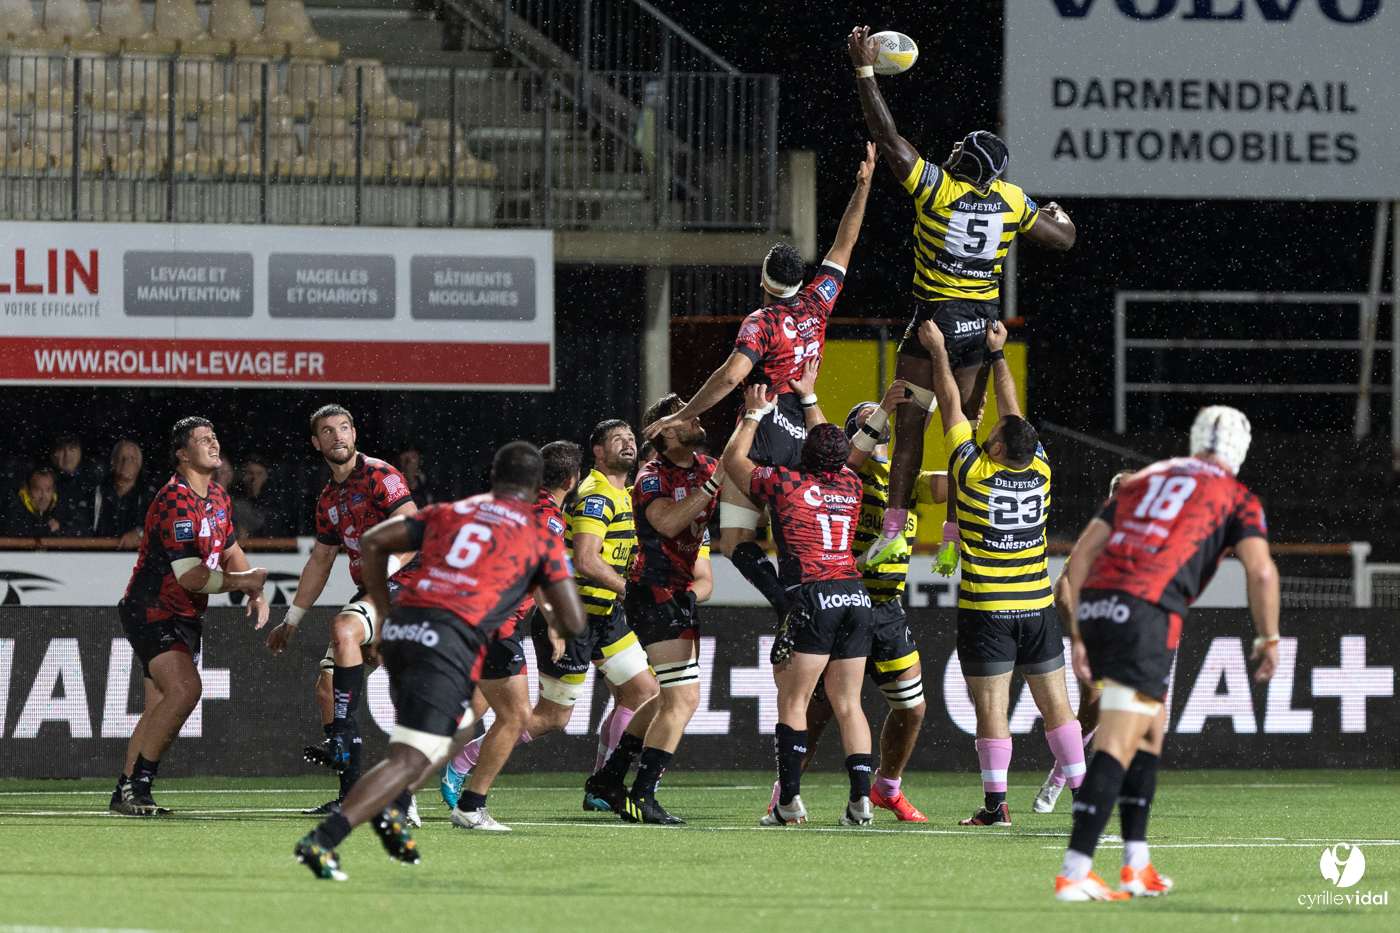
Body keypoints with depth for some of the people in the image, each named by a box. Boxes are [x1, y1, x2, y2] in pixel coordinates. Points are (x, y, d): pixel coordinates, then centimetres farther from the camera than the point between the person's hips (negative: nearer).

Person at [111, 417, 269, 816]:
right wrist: (240, 581, -15)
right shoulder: (176, 502, -22)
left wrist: (255, 593, 8)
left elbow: (230, 551, 24)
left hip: (186, 615, 10)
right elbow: (188, 575, -26)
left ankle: (126, 794, 12)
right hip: (152, 613, -10)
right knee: (185, 689, -25)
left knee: (161, 707, 7)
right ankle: (135, 786, -20)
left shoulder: (218, 497, 10)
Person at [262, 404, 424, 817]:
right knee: (327, 686, 0)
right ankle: (350, 792, 4)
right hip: (370, 594, 9)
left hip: (404, 584, -9)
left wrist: (387, 565, -35)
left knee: (343, 627, -35)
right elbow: (320, 561, 26)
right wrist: (291, 620, 28)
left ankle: (342, 741, -34)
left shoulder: (380, 476, -9)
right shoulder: (329, 499, 16)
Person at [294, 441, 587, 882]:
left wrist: (384, 612, 22)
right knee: (408, 761, -9)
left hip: (400, 628, 6)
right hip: (450, 642, -6)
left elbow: (374, 541, 16)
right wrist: (553, 618, 33)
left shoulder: (450, 511, 24)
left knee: (456, 729, 28)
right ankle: (323, 840, -26)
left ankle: (389, 806, 6)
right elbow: (573, 622, 9)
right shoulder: (540, 533, 13)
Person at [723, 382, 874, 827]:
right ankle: (861, 799, -2)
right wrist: (809, 399, 42)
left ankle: (789, 801, -4)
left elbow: (733, 460, 15)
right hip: (855, 595, 5)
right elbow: (832, 449, 36)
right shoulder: (851, 486, 13)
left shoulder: (786, 484, -1)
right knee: (848, 704, 7)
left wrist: (754, 413, 24)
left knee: (792, 702, 1)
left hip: (812, 595, -5)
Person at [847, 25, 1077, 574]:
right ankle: (956, 535, 8)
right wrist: (1062, 217, 32)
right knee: (964, 424, 9)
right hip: (983, 319, 4)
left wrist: (865, 70, -11)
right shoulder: (1012, 200, -3)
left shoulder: (936, 188, -16)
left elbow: (887, 138, -16)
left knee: (910, 420, 1)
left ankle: (894, 525, -5)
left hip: (936, 317, -4)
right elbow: (1062, 239, 7)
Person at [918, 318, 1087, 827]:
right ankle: (1083, 791, 4)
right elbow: (1014, 409, 12)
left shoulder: (974, 472, -12)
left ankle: (995, 803, -6)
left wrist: (939, 351, 10)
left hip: (985, 610, -4)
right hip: (1037, 606, 4)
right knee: (1055, 703, 6)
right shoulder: (1040, 471, -2)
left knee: (991, 707, -3)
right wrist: (997, 354, 23)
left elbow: (951, 405, -1)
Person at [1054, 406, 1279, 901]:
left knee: (1150, 729, 21)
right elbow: (1261, 571, -1)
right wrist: (1269, 640, 11)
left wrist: (1078, 633, 21)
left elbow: (1083, 552, 19)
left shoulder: (1142, 480, 27)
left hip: (1095, 601, 6)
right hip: (1147, 611, -6)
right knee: (1117, 746, -8)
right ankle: (1074, 872, -17)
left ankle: (1137, 867, 20)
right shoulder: (1236, 497, 13)